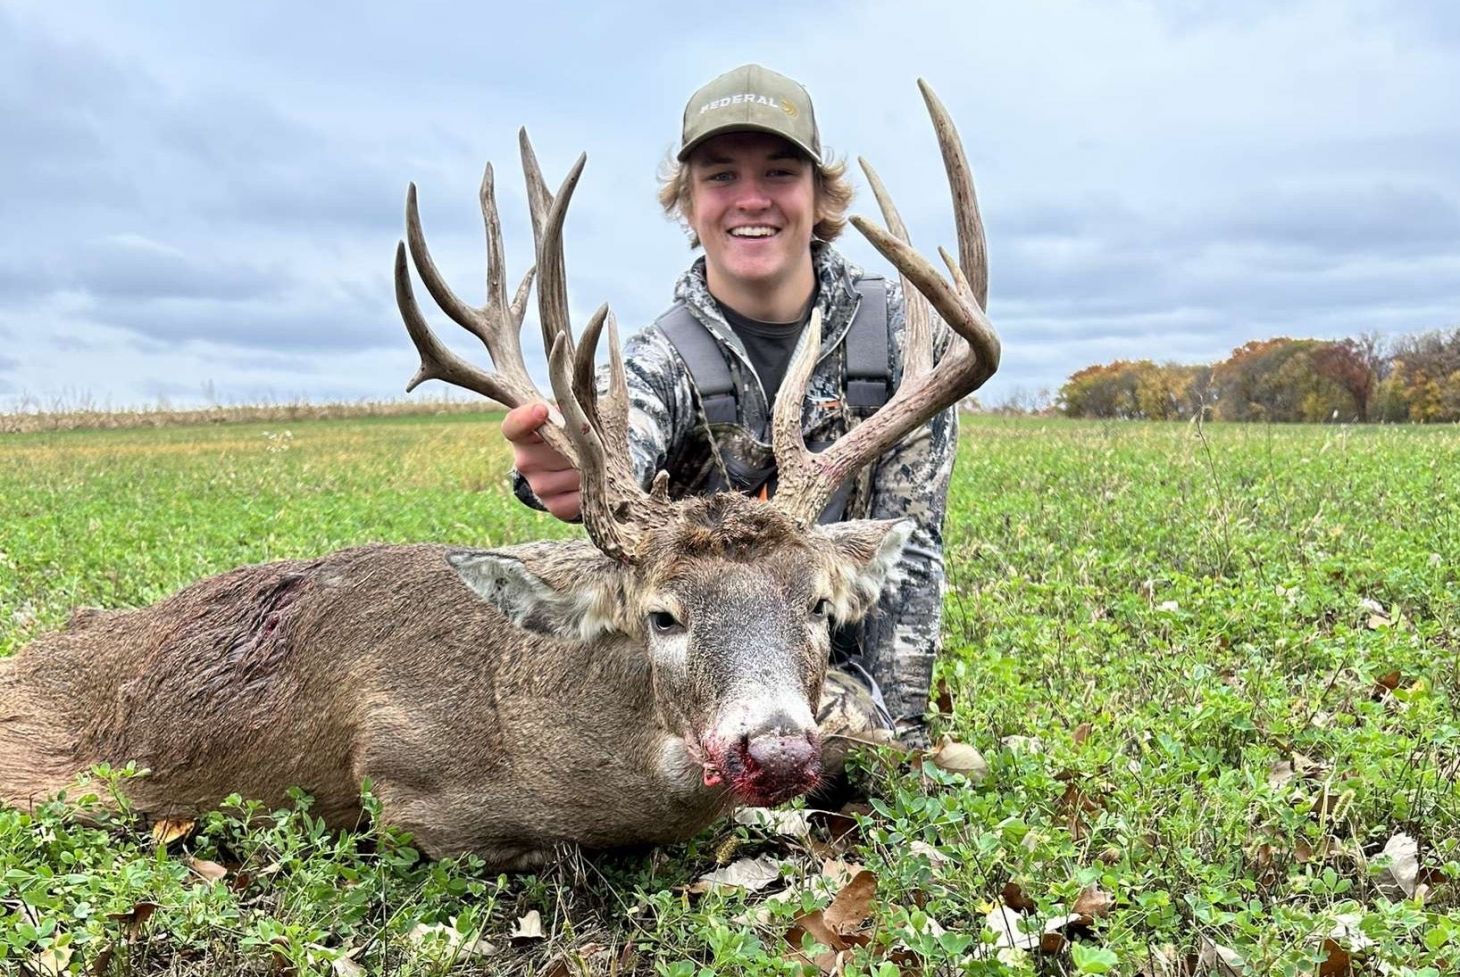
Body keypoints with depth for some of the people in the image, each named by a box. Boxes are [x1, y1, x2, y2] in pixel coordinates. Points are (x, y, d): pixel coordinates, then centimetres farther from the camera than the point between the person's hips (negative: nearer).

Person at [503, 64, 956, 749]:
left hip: (843, 671, -1)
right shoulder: (663, 357, -6)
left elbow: (909, 540, -4)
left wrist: (900, 729, -10)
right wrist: (562, 473, -56)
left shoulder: (905, 333, -5)